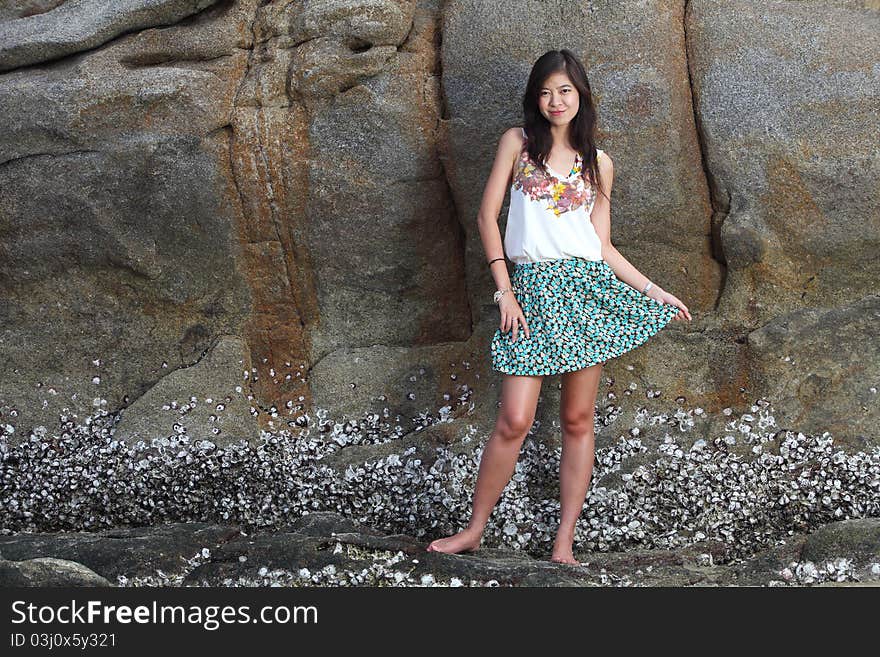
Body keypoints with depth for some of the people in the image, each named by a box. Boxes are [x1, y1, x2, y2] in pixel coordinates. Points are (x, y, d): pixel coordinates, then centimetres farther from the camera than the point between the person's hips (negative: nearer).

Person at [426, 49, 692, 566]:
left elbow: (603, 246, 14)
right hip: (532, 286, -2)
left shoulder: (599, 163, 13)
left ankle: (565, 543, 9)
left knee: (578, 420, 2)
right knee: (514, 422, -8)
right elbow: (488, 216, 4)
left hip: (586, 284, 2)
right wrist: (504, 290, -4)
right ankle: (475, 531, 7)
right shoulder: (517, 142, 8)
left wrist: (655, 292, 8)